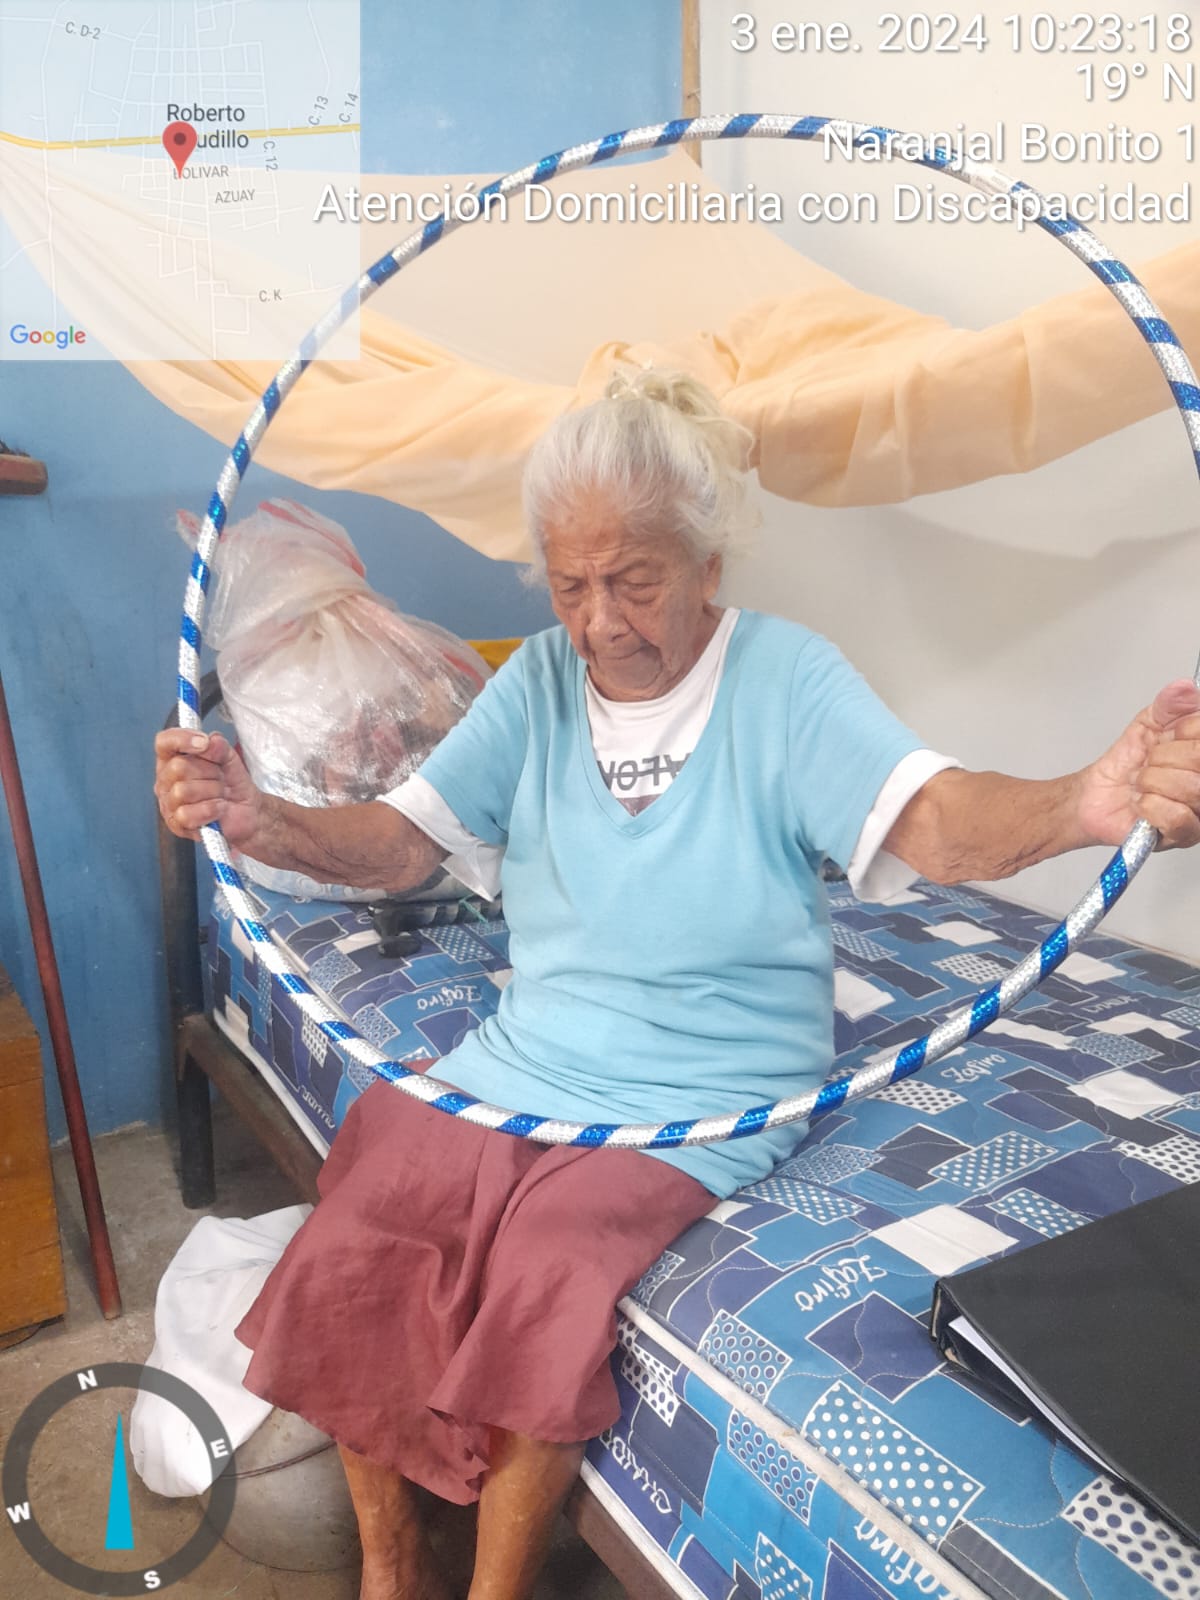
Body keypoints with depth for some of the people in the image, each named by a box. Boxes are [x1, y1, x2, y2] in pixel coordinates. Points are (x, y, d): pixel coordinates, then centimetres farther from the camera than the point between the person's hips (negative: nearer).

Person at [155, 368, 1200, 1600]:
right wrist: (262, 823, -25)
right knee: (346, 1236, -11)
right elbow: (399, 840, -4)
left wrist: (1088, 803, -48)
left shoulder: (784, 678, -10)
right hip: (518, 1061, 5)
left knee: (547, 1268, -27)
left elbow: (931, 819, -25)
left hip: (702, 1099, -4)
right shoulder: (539, 681, 2)